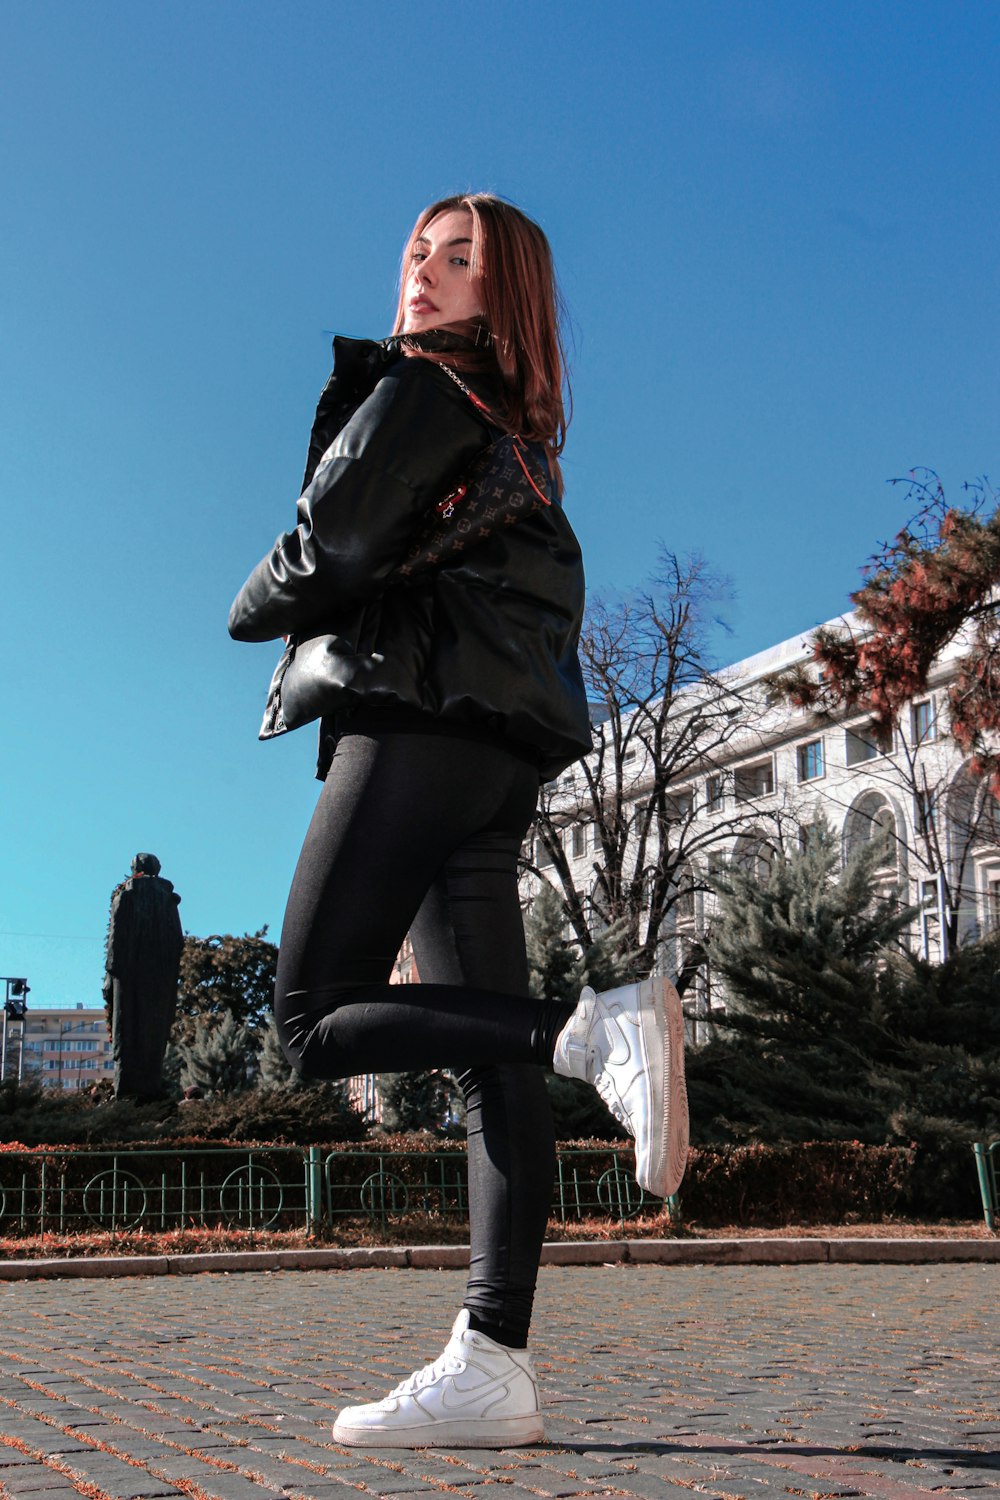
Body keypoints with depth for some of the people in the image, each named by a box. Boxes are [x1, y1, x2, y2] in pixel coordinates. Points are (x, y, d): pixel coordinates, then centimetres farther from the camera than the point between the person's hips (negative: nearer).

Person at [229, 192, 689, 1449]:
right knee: (489, 1050, -1)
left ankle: (597, 1028, -23)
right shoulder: (521, 437, 26)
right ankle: (491, 1368, -3)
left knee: (315, 1022, -9)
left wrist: (251, 611, 10)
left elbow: (330, 548, -10)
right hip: (506, 746, 9)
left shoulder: (415, 389, -1)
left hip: (416, 723, -9)